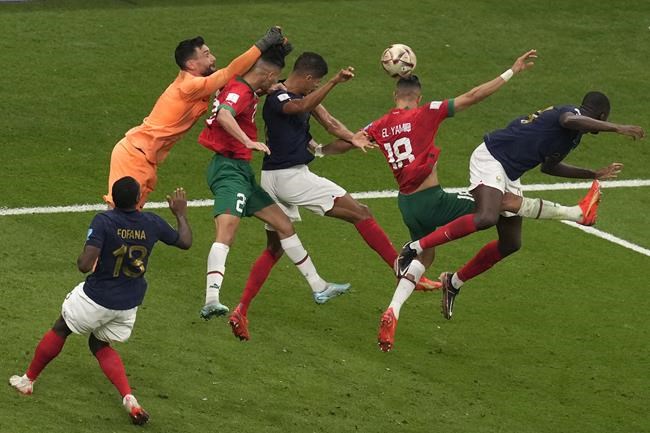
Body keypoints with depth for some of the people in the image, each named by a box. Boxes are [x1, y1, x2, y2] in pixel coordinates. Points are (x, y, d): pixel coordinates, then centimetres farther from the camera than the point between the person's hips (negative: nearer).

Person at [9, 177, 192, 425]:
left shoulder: (103, 221, -22)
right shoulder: (152, 223, -9)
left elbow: (85, 265, -28)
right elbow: (185, 242, 8)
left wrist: (82, 257, -4)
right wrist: (180, 214, 23)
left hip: (96, 298, -4)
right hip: (128, 305, 4)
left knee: (60, 331, 21)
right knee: (100, 345, 24)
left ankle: (28, 381, 37)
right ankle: (128, 398, 4)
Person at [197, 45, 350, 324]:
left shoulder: (246, 89, 15)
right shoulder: (240, 91, -15)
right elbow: (224, 116, -37)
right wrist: (249, 142, -43)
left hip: (242, 173, 10)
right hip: (230, 169, -10)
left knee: (284, 225, 16)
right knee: (225, 234, -25)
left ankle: (318, 288, 25)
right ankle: (212, 300, -39)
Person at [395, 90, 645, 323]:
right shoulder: (574, 113, -8)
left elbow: (548, 166, 36)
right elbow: (569, 121, -35)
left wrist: (594, 175, 39)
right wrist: (616, 128, -39)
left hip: (508, 175, 10)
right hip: (491, 159, -10)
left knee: (510, 243, 9)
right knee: (486, 218, -33)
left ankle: (454, 282, 22)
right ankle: (415, 248, -29)